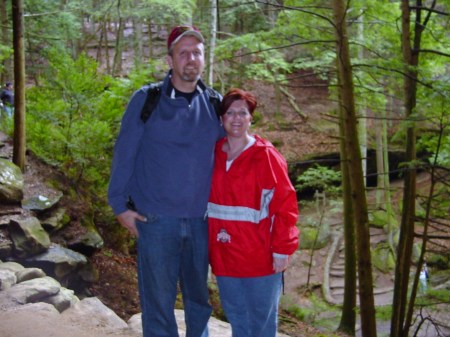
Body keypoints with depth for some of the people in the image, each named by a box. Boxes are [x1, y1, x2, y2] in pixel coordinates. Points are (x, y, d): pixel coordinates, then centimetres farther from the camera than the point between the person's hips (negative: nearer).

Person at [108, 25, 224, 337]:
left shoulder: (214, 104, 4)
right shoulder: (146, 100, -4)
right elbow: (124, 153, -2)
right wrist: (120, 205, -3)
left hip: (201, 220, 3)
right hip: (155, 218, -3)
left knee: (199, 296, 15)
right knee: (158, 298, 6)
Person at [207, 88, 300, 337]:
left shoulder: (266, 155, -8)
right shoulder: (213, 155, 6)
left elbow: (284, 203, -10)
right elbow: (207, 201, 12)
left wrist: (282, 248, -14)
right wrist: (207, 244, 9)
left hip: (259, 255, -4)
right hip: (224, 255, 4)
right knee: (236, 317, 17)